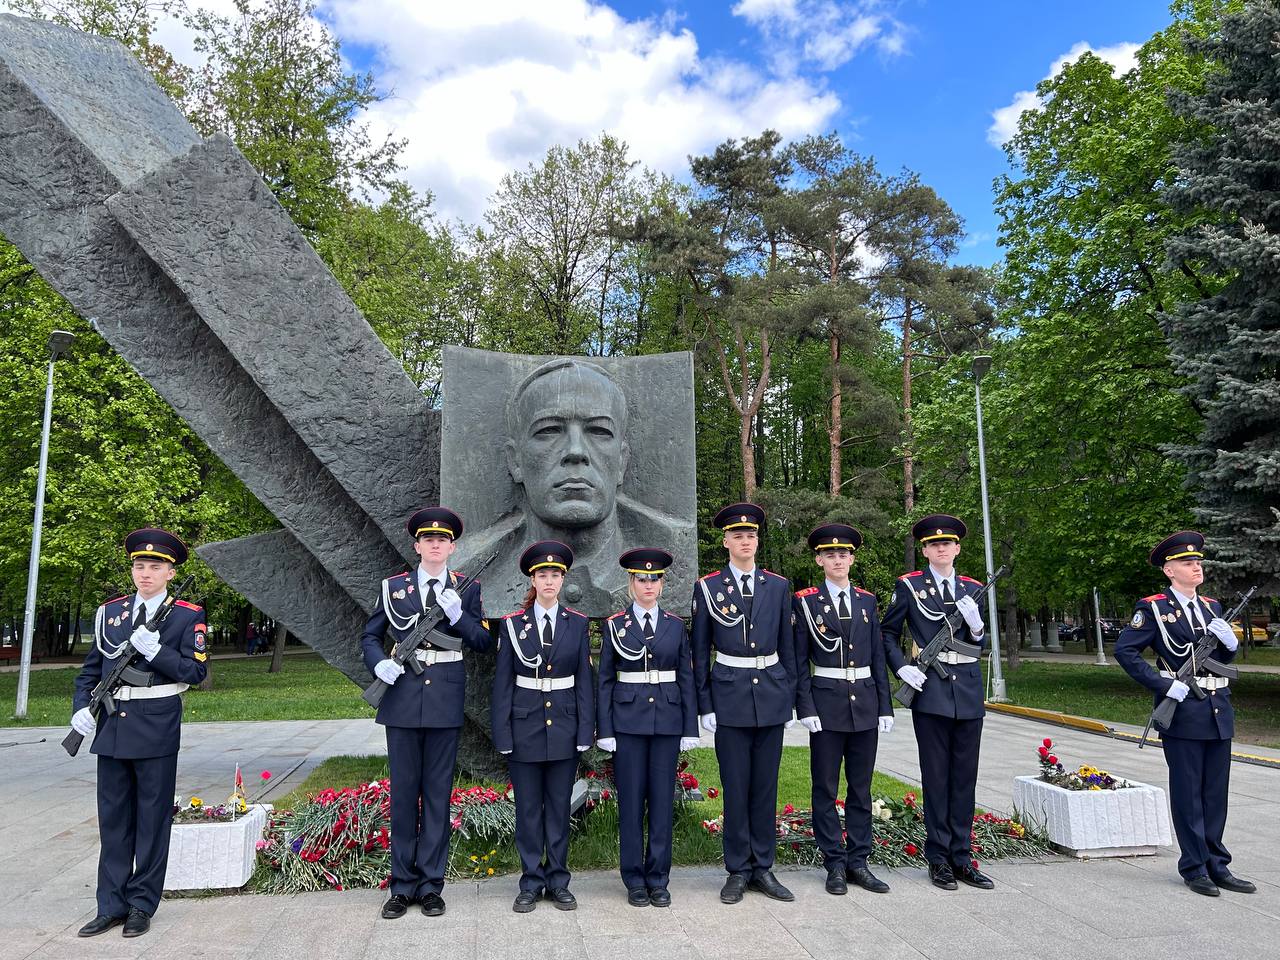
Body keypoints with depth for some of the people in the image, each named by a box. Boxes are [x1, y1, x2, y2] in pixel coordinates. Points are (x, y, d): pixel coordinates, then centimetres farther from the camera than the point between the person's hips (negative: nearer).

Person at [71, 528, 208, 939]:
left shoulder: (187, 616, -4)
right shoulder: (110, 611, 9)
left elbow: (196, 671, -9)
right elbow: (91, 667, 14)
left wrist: (155, 651, -21)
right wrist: (82, 707, 0)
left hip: (157, 727, -4)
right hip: (111, 725, 4)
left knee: (152, 817, 5)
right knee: (113, 817, 12)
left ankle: (142, 904, 18)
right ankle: (111, 905, 24)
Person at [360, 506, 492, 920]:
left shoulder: (467, 589, 4)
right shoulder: (393, 587, 6)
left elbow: (483, 642, 1)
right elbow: (369, 637, 11)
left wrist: (457, 614, -15)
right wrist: (380, 664, -8)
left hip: (445, 700, -1)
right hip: (402, 698, 1)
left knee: (438, 792, 7)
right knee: (403, 791, 8)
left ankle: (431, 885, 18)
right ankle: (402, 885, 21)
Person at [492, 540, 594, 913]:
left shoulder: (577, 624, 1)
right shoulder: (513, 624, -2)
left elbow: (584, 681, 2)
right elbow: (503, 682, 0)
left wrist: (585, 731, -3)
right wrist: (502, 734, -4)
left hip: (564, 727, 1)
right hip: (525, 726, 0)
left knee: (560, 808, 10)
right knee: (528, 809, 8)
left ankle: (558, 882, 23)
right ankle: (531, 883, 21)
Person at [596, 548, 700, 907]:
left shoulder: (675, 625, 5)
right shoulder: (615, 625, 1)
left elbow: (686, 679, 6)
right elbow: (605, 680, 1)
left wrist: (690, 728, 2)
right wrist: (605, 729, -5)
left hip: (667, 721, 2)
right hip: (628, 722, -1)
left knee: (663, 799, 6)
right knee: (631, 800, 4)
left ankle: (658, 878, 18)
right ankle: (634, 879, 17)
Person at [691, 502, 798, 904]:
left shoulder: (778, 586, 6)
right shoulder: (708, 587, -1)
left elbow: (787, 646, 9)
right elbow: (700, 652, 1)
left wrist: (790, 698, 6)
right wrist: (705, 705, -2)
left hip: (771, 696, 2)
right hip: (730, 696, -2)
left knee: (766, 786, 9)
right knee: (735, 787, 4)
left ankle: (763, 867, 22)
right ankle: (738, 870, 18)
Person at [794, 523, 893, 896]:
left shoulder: (867, 600, 9)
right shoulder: (806, 601, -2)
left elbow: (878, 656, 10)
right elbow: (800, 660, -4)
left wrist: (885, 707, 6)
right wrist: (806, 709, -10)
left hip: (865, 704, 4)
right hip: (826, 704, -4)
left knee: (861, 788, 11)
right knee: (826, 790, 4)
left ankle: (858, 862, 21)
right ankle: (835, 865, 15)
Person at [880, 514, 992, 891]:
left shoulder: (973, 589, 10)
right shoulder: (909, 585, 0)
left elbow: (982, 644, 13)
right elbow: (887, 633, 6)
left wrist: (975, 622, -7)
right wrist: (902, 668, -8)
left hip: (968, 691, 4)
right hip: (930, 690, -4)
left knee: (965, 776, 9)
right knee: (936, 776, 4)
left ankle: (962, 857, 20)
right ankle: (939, 858, 15)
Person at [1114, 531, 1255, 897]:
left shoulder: (1212, 606, 13)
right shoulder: (1154, 608, -7)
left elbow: (1224, 658, 20)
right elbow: (1124, 650, -13)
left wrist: (1230, 641, -2)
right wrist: (1164, 685, -16)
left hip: (1219, 711, 6)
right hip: (1182, 712, -6)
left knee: (1216, 793, 13)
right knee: (1188, 794, 4)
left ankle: (1217, 865, 25)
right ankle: (1195, 868, 15)